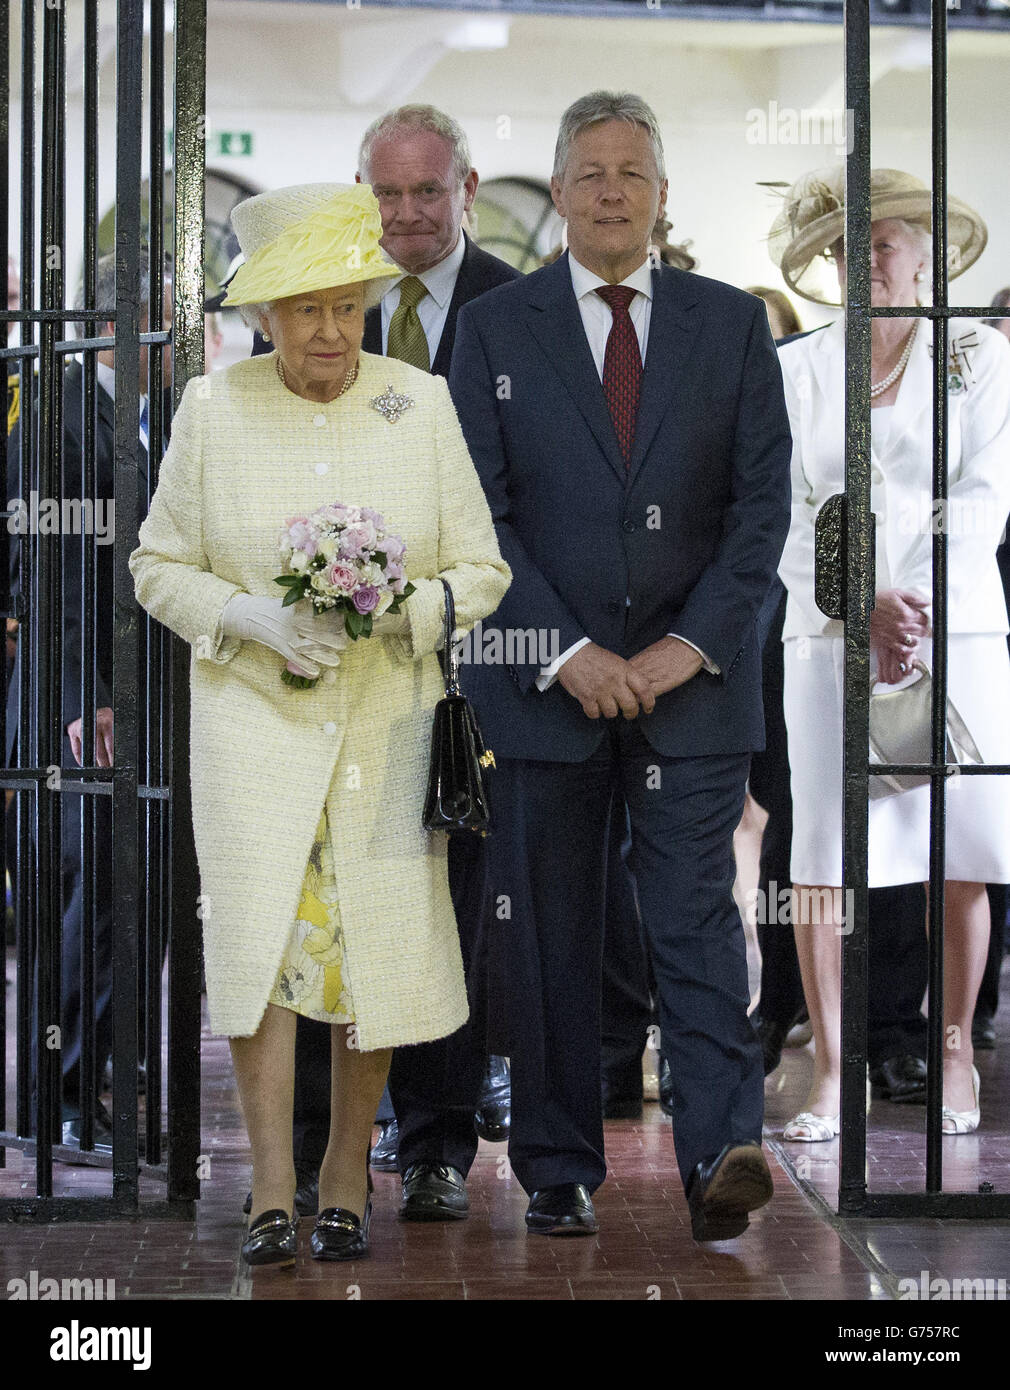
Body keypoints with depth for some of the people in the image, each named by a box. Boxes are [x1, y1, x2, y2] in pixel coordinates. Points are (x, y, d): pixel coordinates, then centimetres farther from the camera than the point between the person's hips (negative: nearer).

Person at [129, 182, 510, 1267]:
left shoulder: (421, 406, 0)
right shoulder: (213, 410, -1)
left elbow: (480, 572, 4)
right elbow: (158, 566, 5)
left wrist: (394, 611, -16)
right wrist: (254, 620, -13)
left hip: (387, 718, 1)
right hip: (252, 710, -1)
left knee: (380, 947, 1)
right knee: (260, 929, -12)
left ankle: (347, 1173, 19)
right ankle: (272, 1192, -8)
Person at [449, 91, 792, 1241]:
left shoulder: (732, 325, 7)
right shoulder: (493, 329, 5)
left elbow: (763, 502, 2)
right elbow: (482, 513, -1)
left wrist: (688, 647, -8)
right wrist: (568, 654, -11)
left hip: (693, 678, 0)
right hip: (543, 679, 0)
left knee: (697, 919, -8)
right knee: (549, 937, 5)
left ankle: (721, 1157, -14)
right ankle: (559, 1172, 13)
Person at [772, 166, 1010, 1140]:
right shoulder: (796, 370, 9)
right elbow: (787, 516, 2)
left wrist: (917, 604, -14)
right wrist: (869, 606, -13)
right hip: (830, 630, 1)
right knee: (821, 857, -6)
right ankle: (830, 1075, -1)